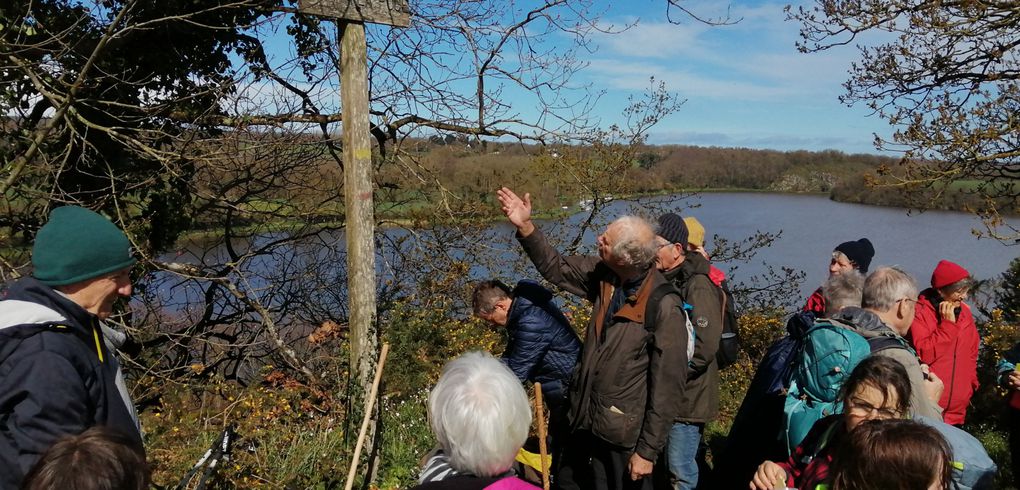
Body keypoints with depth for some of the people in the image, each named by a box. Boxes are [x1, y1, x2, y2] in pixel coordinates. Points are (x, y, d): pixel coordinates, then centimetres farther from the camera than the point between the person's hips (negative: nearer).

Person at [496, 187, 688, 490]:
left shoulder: (664, 308, -24)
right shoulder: (603, 276, -6)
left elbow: (667, 386, -20)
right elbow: (556, 268, 10)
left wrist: (648, 451, -15)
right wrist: (525, 226, -2)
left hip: (623, 436, -7)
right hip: (585, 422, 7)